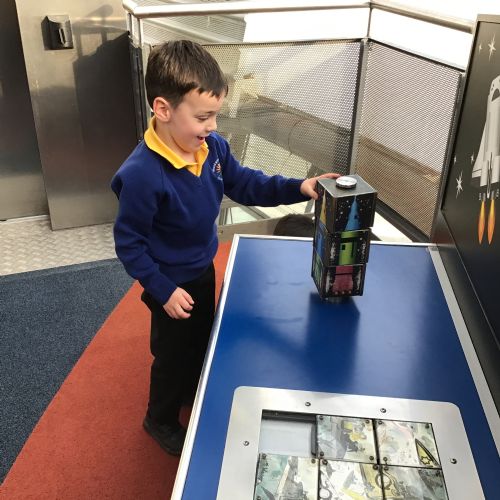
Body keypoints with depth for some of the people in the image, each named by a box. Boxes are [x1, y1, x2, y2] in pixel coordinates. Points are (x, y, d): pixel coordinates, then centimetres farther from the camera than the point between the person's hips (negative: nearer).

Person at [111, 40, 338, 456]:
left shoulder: (212, 146, -13)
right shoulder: (142, 175, -34)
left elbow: (244, 184, 1)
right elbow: (128, 242, -24)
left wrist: (297, 188, -12)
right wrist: (164, 291, -20)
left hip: (203, 270, 7)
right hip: (173, 285, -7)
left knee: (203, 339, 29)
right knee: (173, 354, 15)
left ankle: (195, 390, 59)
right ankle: (161, 419, 44)